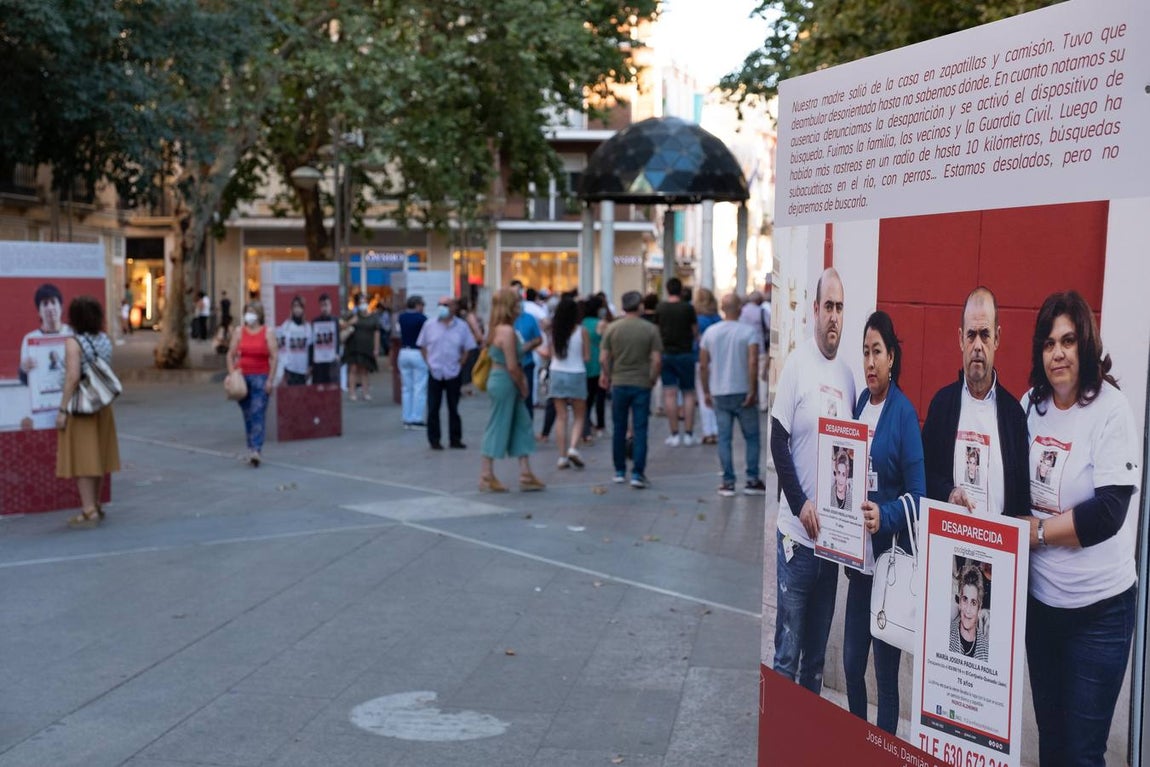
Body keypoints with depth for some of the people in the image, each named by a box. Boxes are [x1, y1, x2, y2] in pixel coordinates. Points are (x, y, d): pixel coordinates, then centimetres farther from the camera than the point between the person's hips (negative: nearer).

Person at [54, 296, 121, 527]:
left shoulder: (74, 342, -14)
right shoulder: (104, 340, 5)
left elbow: (73, 377, -20)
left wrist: (62, 409, -17)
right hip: (101, 405, 7)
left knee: (81, 457, -1)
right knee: (97, 456, 15)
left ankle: (89, 511, -2)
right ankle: (95, 506, 26)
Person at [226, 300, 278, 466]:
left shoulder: (268, 332, 0)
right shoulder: (239, 331, 8)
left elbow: (274, 357, -3)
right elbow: (231, 354, 9)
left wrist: (269, 379, -9)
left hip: (260, 377, -3)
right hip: (242, 377, 3)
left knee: (258, 414, -11)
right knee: (248, 415, 8)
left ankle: (256, 450, -17)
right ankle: (251, 448, 16)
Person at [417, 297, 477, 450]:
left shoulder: (461, 326, 0)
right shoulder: (429, 325, 2)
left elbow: (467, 349, 5)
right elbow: (422, 346, 8)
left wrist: (460, 363, -4)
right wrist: (428, 363, -1)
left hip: (454, 373, 0)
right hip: (435, 373, 0)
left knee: (454, 408, 7)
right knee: (433, 407, 1)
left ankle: (455, 439, 15)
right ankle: (434, 440, 9)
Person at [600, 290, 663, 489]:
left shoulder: (612, 328, -2)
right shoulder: (650, 329, -6)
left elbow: (603, 358, -1)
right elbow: (657, 359, -8)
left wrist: (606, 376, 14)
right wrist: (652, 379, 6)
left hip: (619, 384, 2)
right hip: (642, 384, -1)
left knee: (619, 429, 12)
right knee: (640, 430, 2)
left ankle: (619, 472, 19)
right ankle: (637, 474, -3)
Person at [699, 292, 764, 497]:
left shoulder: (710, 332, 4)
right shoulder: (748, 332, -6)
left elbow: (703, 366, 4)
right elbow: (753, 362, -17)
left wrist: (706, 392, 12)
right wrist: (753, 390, -14)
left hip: (719, 394, 3)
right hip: (742, 393, -3)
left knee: (724, 439, 6)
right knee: (752, 437, 9)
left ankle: (728, 482, 5)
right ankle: (752, 480, 8)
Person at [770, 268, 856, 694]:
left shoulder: (848, 377, 9)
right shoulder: (796, 365, -6)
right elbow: (778, 442, -9)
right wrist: (801, 504, -16)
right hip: (796, 533, -5)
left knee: (817, 656, 14)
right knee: (787, 654, 1)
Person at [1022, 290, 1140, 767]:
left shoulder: (1111, 411, -14)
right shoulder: (1031, 405, 2)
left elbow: (1108, 513, -20)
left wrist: (1036, 529, -13)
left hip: (1098, 606, -5)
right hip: (1040, 598, 5)